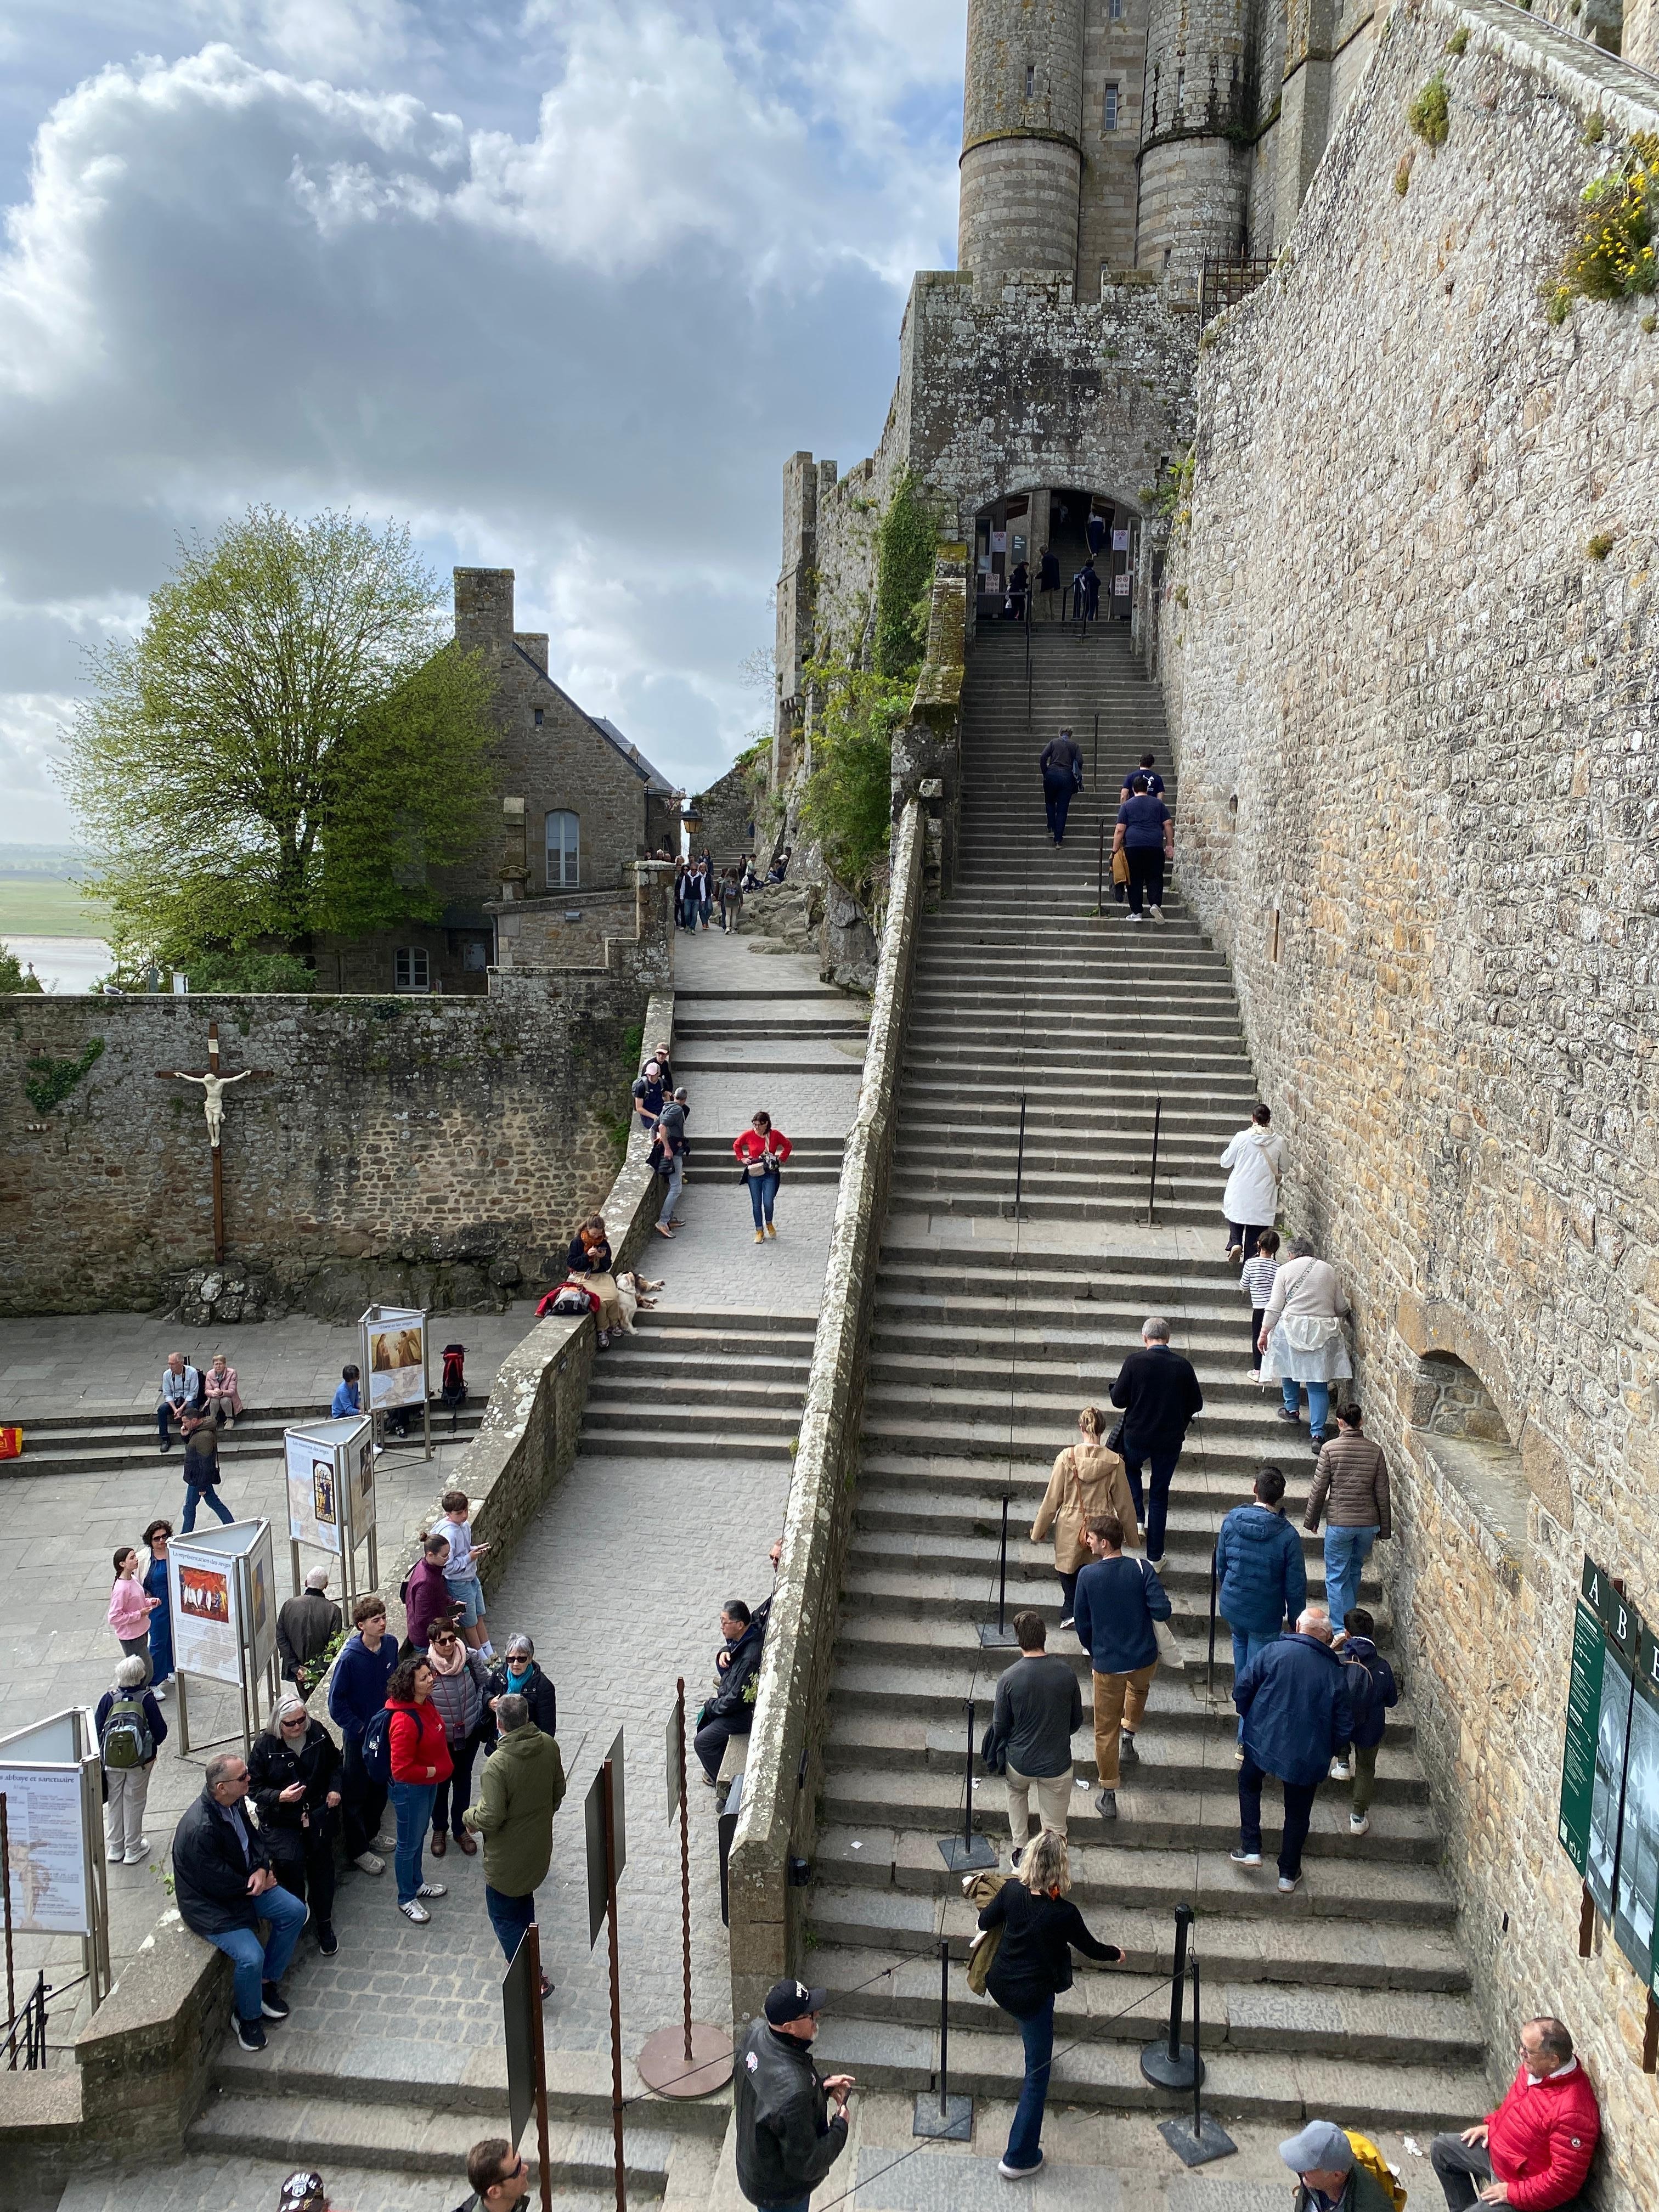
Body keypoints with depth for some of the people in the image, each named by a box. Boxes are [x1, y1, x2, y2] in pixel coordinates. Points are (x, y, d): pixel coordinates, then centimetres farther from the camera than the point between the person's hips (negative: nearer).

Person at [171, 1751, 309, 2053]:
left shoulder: (235, 1802, -8)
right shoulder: (199, 1829, -34)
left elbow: (253, 1836, 9)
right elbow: (219, 1883, -26)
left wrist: (262, 1868, -10)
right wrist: (256, 1884, -10)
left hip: (245, 1883, 9)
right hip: (209, 1904, -8)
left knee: (295, 1912, 1)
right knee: (250, 1957, -23)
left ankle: (268, 1981, 19)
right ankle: (249, 2018, 6)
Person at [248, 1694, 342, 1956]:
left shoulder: (318, 1733, 0)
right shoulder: (265, 1745, -8)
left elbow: (335, 1763, 18)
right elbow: (255, 1788, -2)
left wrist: (334, 1788, 1)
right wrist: (280, 1797, -19)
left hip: (318, 1810, 2)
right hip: (280, 1818, -2)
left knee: (321, 1859, -16)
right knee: (290, 1860, -24)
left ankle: (324, 1925, -2)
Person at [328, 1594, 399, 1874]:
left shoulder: (390, 1645, -8)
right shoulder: (350, 1657, -25)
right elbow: (336, 1700, -17)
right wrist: (357, 1728, -15)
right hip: (359, 1735, -6)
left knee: (380, 1786, 22)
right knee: (356, 1793, 10)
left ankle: (372, 1833, 43)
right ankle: (358, 1850, 25)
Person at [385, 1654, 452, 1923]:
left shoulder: (426, 1703, -7)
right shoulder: (404, 1721, -34)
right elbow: (402, 1769, -31)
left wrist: (442, 1766, 8)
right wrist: (433, 1771, -21)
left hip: (429, 1784, 8)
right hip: (410, 1789, -8)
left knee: (420, 1835, 27)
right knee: (409, 1843, 13)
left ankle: (416, 1884, 47)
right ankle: (406, 1899, 33)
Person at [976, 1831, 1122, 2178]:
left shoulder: (1012, 1892, -14)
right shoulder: (1064, 1913, -24)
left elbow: (985, 1922, 3)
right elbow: (1090, 1948, -5)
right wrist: (1115, 1954, 16)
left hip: (1000, 1984, 5)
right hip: (1033, 1998, -5)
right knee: (1037, 2075, 11)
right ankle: (1018, 2158, 16)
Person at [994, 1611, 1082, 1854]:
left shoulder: (1009, 1677, -19)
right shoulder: (1065, 1673, -13)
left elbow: (1000, 1727, -7)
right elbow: (1077, 1721, 1)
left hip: (1019, 1761, 0)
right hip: (1057, 1762, 0)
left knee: (1017, 1793, 33)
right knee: (1055, 1830, 16)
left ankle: (1020, 1851, 35)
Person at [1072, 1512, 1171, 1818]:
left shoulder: (1087, 1576, -13)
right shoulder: (1142, 1569, -13)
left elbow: (1082, 1623, -4)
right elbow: (1162, 1611, -20)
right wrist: (1141, 1606, 3)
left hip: (1107, 1663, -1)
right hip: (1144, 1658, 1)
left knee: (1106, 1730, 13)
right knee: (1139, 1689, 38)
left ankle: (1108, 1796, 18)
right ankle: (1128, 1738, 27)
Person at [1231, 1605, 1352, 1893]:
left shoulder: (1274, 1651, -8)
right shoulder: (1335, 1672, -1)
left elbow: (1242, 1688, -8)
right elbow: (1344, 1726, 1)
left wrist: (1251, 1718, 10)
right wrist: (1327, 1753, 17)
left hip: (1264, 1739, -1)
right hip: (1309, 1754, 1)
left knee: (1249, 1783, 26)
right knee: (1298, 1812, 19)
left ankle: (1250, 1849, 19)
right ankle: (1288, 1874, 27)